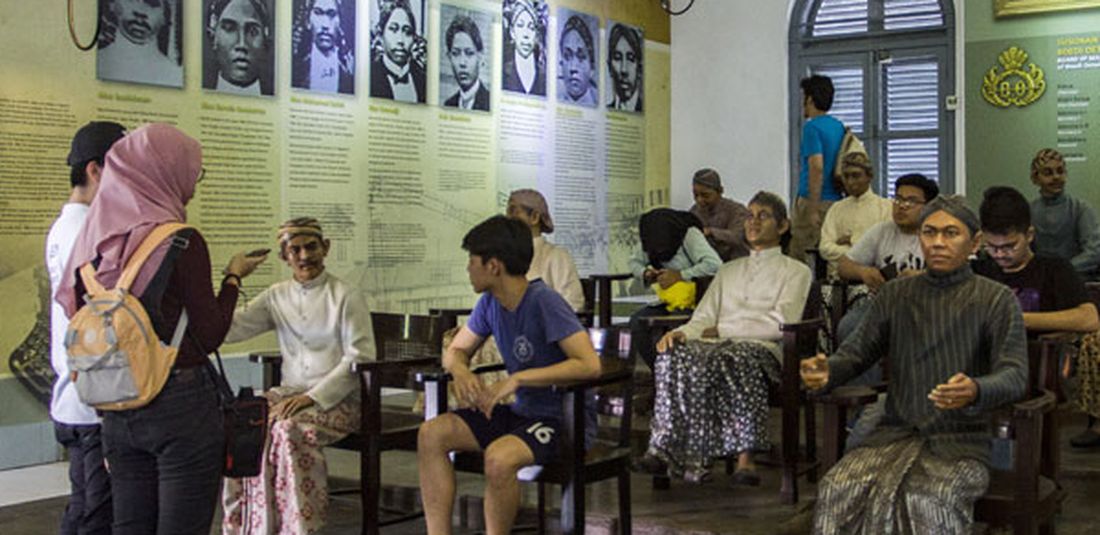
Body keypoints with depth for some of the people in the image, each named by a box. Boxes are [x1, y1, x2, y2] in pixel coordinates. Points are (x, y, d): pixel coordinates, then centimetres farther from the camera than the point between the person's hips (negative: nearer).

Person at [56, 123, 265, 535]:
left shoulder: (96, 239, 5)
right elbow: (211, 335, -10)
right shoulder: (181, 241, -13)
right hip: (180, 403, -6)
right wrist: (233, 277, 3)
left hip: (116, 407, 6)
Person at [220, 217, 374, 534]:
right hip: (290, 393, 5)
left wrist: (313, 397, -14)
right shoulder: (276, 297, 15)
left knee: (290, 429, -34)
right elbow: (228, 329, 7)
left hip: (337, 399, -4)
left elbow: (360, 358, -5)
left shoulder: (346, 297, 1)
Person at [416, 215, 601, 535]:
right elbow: (455, 351, 15)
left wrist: (518, 379, -28)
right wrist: (460, 371, -10)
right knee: (431, 434, -8)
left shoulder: (544, 302, -20)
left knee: (498, 457, -35)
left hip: (564, 418, -8)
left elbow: (589, 365, -28)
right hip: (521, 412, 8)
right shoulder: (490, 304, 3)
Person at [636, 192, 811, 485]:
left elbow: (780, 325, 1)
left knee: (735, 359, -41)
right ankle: (668, 448, -40)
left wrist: (722, 330, -1)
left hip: (761, 348, -4)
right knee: (675, 354, -32)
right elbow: (703, 320, 20)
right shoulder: (729, 270, 32)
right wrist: (681, 332, -5)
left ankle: (744, 457, -42)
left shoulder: (795, 271, 18)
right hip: (717, 345, 4)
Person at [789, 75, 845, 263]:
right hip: (835, 199, 8)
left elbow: (817, 167, -21)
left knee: (799, 260, -4)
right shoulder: (839, 126, 13)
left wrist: (813, 210, -22)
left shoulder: (812, 127, -12)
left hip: (815, 200, -8)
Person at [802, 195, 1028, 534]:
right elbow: (860, 350, 15)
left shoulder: (996, 300, 2)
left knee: (926, 502, -34)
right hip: (897, 432, 3)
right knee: (837, 490, -25)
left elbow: (1015, 374, -7)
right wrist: (827, 371, -10)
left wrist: (976, 391, -31)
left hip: (961, 439, -3)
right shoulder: (894, 295, 15)